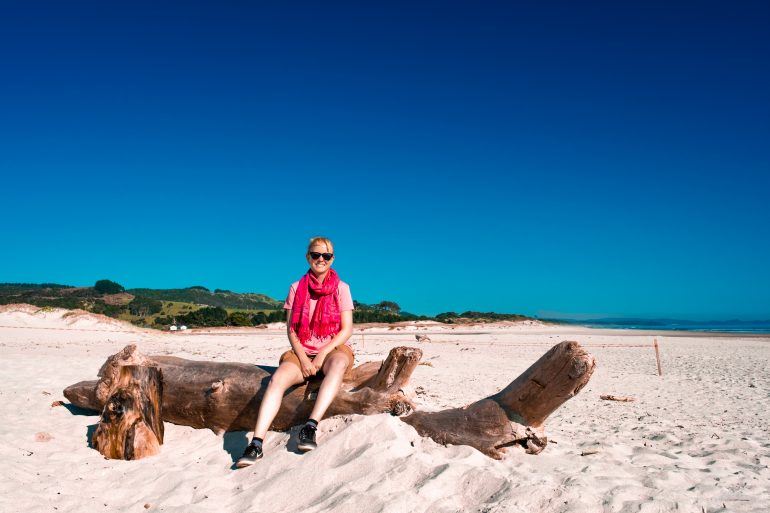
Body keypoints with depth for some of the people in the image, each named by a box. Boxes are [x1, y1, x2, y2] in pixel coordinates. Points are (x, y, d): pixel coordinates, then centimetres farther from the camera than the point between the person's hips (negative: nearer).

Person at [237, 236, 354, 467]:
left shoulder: (341, 288, 3)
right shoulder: (296, 288, 7)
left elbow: (347, 329, -2)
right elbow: (291, 329, 3)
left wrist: (323, 353, -15)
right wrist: (303, 358, -12)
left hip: (332, 349, -1)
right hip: (302, 352, 2)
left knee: (338, 363, -39)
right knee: (278, 379, -29)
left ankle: (310, 427, -46)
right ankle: (257, 443, -35)